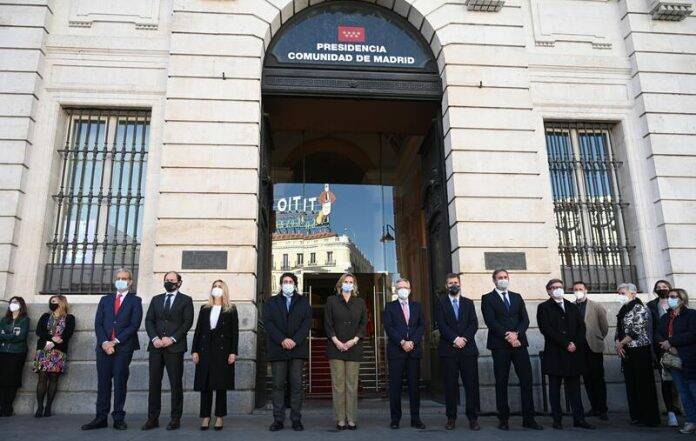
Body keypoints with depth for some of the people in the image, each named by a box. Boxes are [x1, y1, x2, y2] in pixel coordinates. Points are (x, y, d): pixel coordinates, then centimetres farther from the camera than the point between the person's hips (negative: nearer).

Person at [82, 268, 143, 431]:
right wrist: (104, 342, -8)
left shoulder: (135, 301, 5)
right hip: (104, 346, 3)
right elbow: (98, 323, 8)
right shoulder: (105, 300, 16)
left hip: (124, 347, -3)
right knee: (103, 382, 5)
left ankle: (119, 418, 5)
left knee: (120, 383, 0)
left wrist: (115, 341, -12)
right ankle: (101, 418, 11)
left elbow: (134, 325, -6)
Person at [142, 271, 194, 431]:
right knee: (154, 382, 5)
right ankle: (153, 418, 13)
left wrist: (172, 339, -12)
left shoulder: (186, 300, 6)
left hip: (175, 347, -3)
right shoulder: (156, 299, 17)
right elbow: (148, 320, 10)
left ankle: (176, 419, 8)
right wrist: (154, 338, -7)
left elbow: (188, 322, -3)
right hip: (156, 346, 4)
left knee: (176, 383, 0)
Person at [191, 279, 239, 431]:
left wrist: (233, 352, -9)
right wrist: (194, 350, 1)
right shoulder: (204, 309, 14)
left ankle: (219, 417, 9)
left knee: (221, 385, 0)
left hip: (223, 351, -2)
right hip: (205, 350, 3)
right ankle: (205, 417, 10)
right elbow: (198, 331, 10)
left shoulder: (231, 310, 5)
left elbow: (235, 332, 0)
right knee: (205, 384, 2)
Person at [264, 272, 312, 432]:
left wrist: (295, 340, -11)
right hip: (277, 348, 0)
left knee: (296, 385, 0)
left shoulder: (303, 302, 13)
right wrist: (282, 340, -11)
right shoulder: (271, 302, 14)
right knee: (278, 385, 1)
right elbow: (268, 323, 2)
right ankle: (278, 420, 7)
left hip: (298, 348, 0)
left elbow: (307, 322, 2)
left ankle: (296, 420, 6)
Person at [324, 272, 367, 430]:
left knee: (352, 385, 2)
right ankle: (340, 420, 5)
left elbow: (364, 324, 8)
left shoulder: (360, 302, 13)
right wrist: (336, 341, -8)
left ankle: (352, 419, 7)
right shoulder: (331, 301, 8)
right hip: (336, 348, -1)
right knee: (338, 384, -1)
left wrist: (354, 340, -6)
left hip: (354, 348, 1)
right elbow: (327, 324, 3)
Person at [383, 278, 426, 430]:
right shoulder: (390, 307, 6)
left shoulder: (417, 306, 14)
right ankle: (395, 419, 8)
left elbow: (422, 326, 5)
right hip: (396, 350, -2)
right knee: (395, 386, 0)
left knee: (414, 385, 4)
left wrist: (412, 342, -8)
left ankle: (415, 418, 12)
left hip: (414, 350, 2)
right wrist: (402, 342, -13)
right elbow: (388, 327, -4)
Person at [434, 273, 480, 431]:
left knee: (472, 384, 1)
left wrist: (464, 338, -11)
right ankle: (451, 418, 11)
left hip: (468, 348, 2)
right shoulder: (440, 302, 7)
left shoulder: (468, 303, 14)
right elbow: (441, 324, -4)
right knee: (450, 385, 2)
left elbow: (474, 324, 4)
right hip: (448, 349, -2)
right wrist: (455, 339, -13)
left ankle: (473, 418, 10)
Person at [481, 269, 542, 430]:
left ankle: (528, 418, 8)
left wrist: (516, 333, -10)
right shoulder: (488, 299, 4)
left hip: (519, 343, 4)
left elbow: (525, 319, 8)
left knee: (526, 380, 1)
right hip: (500, 345, -3)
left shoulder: (517, 297, 17)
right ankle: (503, 419, 8)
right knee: (501, 383, 2)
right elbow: (490, 321, -7)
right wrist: (507, 337, -14)